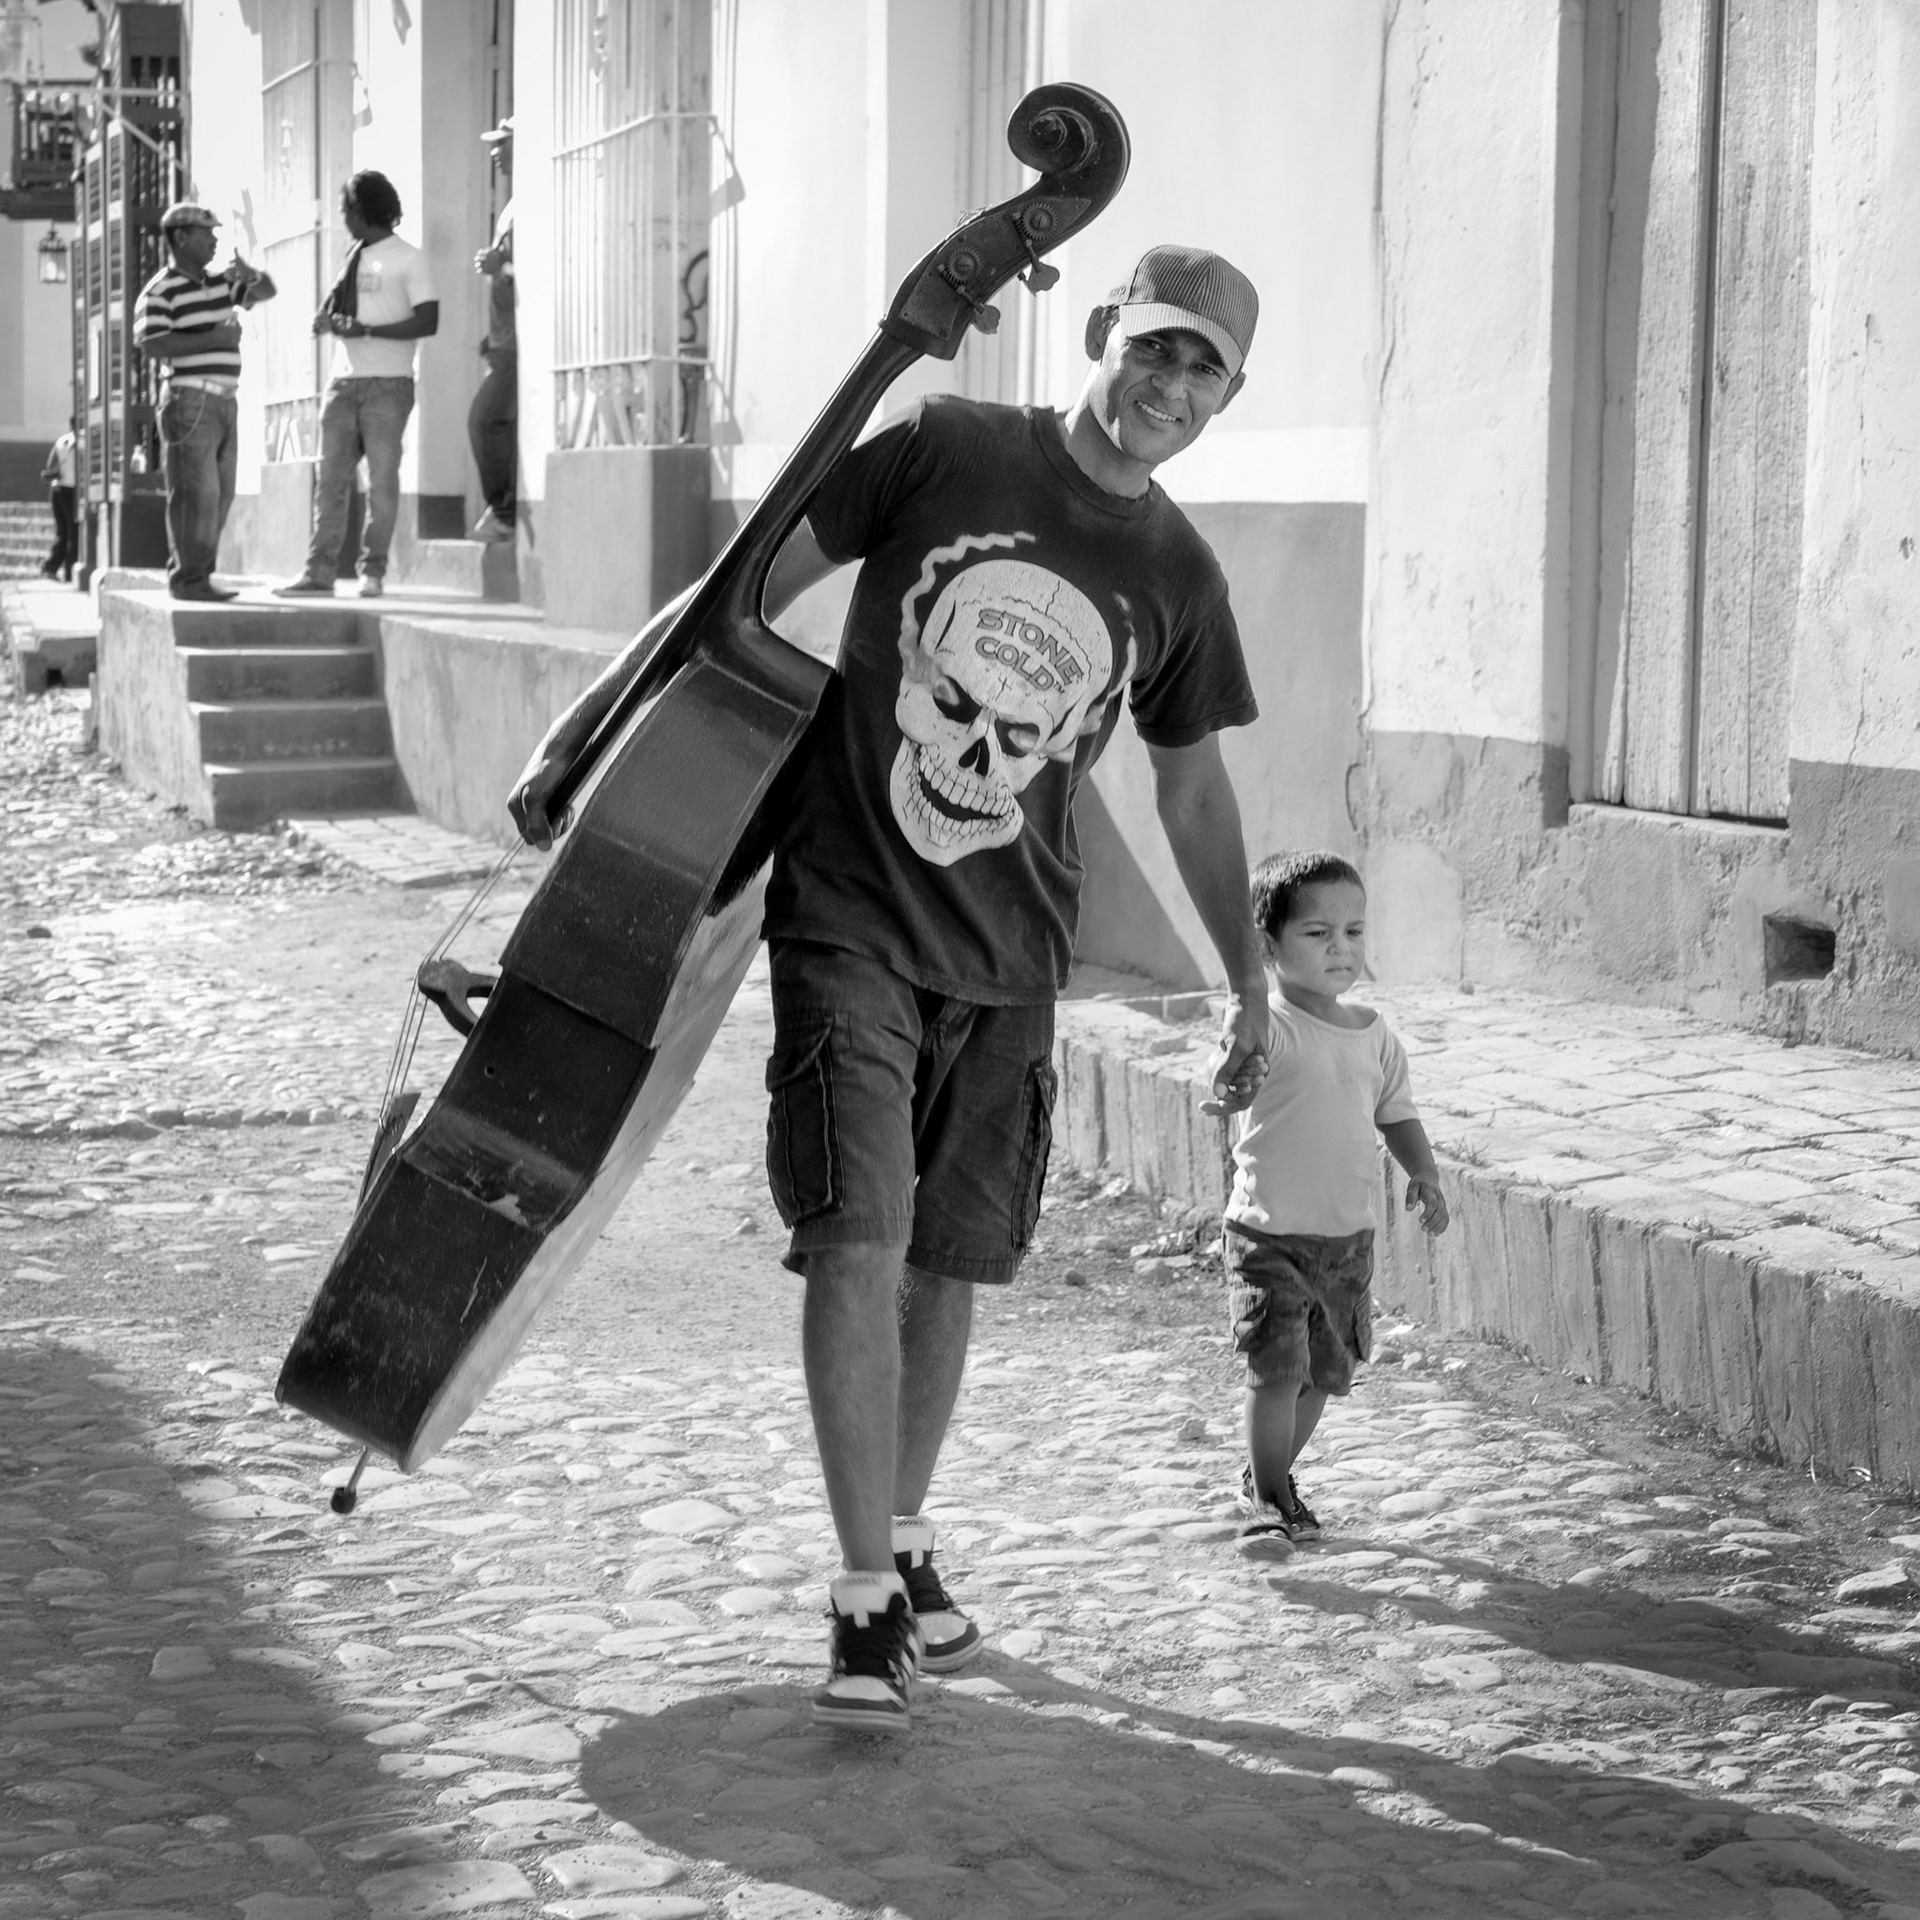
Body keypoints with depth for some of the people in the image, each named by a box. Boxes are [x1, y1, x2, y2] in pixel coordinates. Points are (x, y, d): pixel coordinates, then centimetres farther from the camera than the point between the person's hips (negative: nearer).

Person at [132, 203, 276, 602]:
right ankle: (188, 579, -8)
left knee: (219, 494, 7)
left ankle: (196, 575, 12)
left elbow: (265, 291, 26)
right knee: (195, 493, -11)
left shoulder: (220, 281, 16)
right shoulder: (159, 291, -7)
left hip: (225, 402, 8)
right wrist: (212, 337, -19)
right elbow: (149, 344, -19)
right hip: (190, 401, -8)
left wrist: (249, 273, 2)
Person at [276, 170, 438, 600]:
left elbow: (428, 322, -11)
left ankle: (373, 572, 1)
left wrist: (366, 330, -16)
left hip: (387, 384, -6)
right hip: (345, 382, 6)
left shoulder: (408, 259, -2)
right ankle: (319, 572, 0)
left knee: (381, 480, -4)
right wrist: (328, 318, -3)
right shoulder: (352, 258, 18)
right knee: (331, 477, 1)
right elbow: (322, 319, 22)